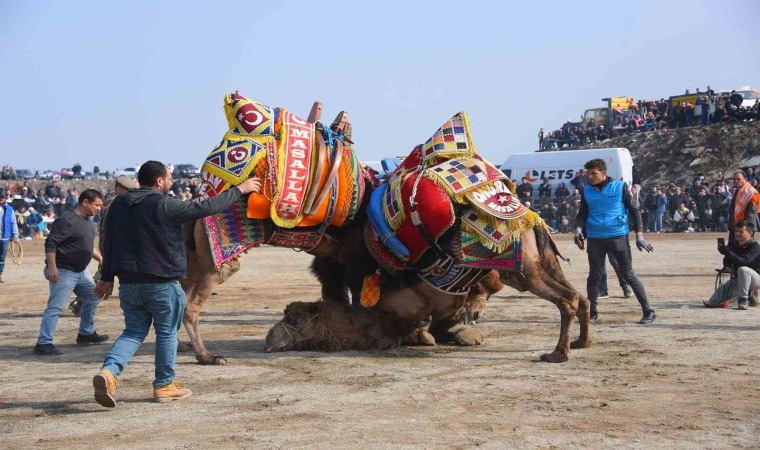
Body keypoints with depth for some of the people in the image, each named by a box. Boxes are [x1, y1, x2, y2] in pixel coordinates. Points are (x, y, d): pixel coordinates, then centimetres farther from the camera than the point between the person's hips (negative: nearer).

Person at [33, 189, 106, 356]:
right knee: (55, 307, -12)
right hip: (63, 272, -10)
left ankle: (86, 334, 31)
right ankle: (43, 343, -12)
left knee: (93, 297, 19)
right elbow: (50, 243, -22)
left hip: (81, 271, 10)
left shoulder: (88, 222, 12)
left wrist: (101, 259, 24)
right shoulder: (67, 221, -18)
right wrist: (51, 267, -29)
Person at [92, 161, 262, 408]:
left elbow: (109, 244, 12)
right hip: (161, 284, -6)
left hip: (128, 283, 6)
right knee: (167, 333, 10)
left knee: (134, 331, 13)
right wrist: (239, 190, 0)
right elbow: (206, 207, -11)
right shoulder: (164, 206, -14)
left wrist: (107, 277, 21)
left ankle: (109, 371, -10)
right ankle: (164, 385, 19)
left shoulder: (118, 205, 6)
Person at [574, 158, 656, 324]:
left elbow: (633, 210, 0)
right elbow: (582, 214, 12)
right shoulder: (587, 191, 6)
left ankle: (648, 311, 3)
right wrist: (579, 228, -9)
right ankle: (592, 312, 18)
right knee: (594, 275, 7)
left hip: (618, 236, -3)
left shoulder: (620, 186, -3)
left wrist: (639, 235, -7)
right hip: (594, 238, 3)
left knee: (628, 275, -3)